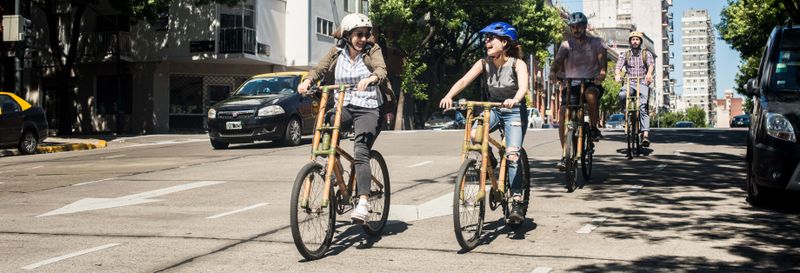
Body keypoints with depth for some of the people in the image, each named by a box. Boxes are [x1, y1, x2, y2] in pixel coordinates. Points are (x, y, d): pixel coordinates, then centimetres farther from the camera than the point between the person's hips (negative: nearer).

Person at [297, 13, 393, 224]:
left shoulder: (372, 51, 1)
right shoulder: (337, 53, 9)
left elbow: (381, 70, -17)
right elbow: (320, 68, -3)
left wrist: (370, 79, -41)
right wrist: (307, 81, -26)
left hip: (368, 109, -3)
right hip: (343, 106, 3)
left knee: (360, 152, -23)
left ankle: (363, 202, -29)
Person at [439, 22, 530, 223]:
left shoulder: (517, 64, -17)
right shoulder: (484, 63, -7)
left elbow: (523, 86, -34)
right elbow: (464, 80, -18)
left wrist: (514, 100, -55)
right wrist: (449, 96, -36)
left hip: (514, 111, -4)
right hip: (493, 109, 4)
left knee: (512, 156, -18)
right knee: (474, 134, -24)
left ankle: (517, 201, -9)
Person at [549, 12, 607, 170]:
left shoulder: (596, 43, 4)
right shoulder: (566, 44, 6)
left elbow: (602, 58, -13)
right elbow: (558, 60, -11)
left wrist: (602, 72, -36)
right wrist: (553, 71, -35)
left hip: (591, 82, -2)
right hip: (571, 84, 2)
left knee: (591, 94, -38)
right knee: (562, 113, -19)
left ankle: (594, 128, -13)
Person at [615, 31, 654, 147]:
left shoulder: (646, 54, 11)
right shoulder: (625, 55, 14)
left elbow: (650, 65, -8)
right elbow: (618, 67, -1)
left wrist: (649, 74, -32)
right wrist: (617, 74, -26)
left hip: (642, 83, -1)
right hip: (629, 83, 1)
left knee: (643, 107, -20)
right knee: (622, 95, -33)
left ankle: (645, 134, -27)